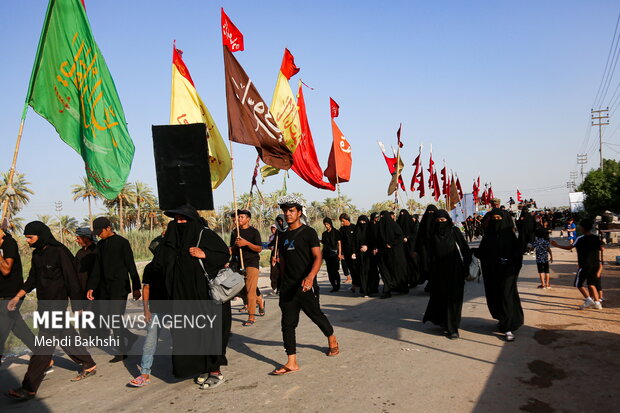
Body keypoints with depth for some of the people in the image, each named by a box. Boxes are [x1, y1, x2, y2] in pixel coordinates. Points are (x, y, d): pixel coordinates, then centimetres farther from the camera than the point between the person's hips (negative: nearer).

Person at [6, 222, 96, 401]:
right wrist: (18, 296, 10)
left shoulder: (60, 252, -17)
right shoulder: (37, 254, 7)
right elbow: (33, 279, 19)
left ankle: (29, 388, 0)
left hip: (57, 305, -8)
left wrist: (77, 309, -15)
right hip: (43, 304, 8)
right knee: (66, 338, 16)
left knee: (44, 345, -5)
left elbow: (72, 281, -16)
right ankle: (89, 366, 31)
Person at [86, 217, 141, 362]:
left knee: (115, 318, -7)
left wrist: (136, 287, -9)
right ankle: (130, 336, 22)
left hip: (119, 286, -7)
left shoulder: (122, 243, -7)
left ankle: (122, 352, 9)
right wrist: (91, 287, 5)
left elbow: (131, 266, -7)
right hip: (104, 287, 7)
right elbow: (96, 269, 14)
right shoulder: (100, 245, 12)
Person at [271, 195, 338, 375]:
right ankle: (292, 363, 4)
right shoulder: (284, 236, 13)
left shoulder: (308, 232, -6)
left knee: (316, 315, 10)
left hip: (306, 285, -5)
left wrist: (310, 277, -30)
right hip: (288, 286, 5)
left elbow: (318, 257, -14)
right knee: (288, 323, 0)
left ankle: (332, 340, 38)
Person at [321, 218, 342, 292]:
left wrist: (339, 253, -8)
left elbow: (339, 243, -1)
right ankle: (334, 286, 10)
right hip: (327, 254, 5)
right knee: (330, 271, 4)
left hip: (334, 254, -5)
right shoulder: (324, 233, 14)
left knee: (335, 271, -8)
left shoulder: (336, 232, 1)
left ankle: (338, 285, 7)